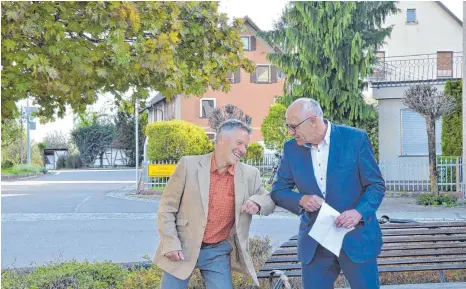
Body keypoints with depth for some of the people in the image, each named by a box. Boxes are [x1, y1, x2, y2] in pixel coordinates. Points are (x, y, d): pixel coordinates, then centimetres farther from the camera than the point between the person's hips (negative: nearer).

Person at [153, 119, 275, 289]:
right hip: (182, 249, -2)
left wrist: (257, 202, -12)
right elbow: (167, 207, -3)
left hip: (219, 252, 2)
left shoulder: (249, 175, 0)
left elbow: (270, 201, 11)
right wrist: (171, 244, -11)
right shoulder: (189, 165, -7)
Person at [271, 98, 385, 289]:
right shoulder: (291, 149, 1)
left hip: (356, 237, -3)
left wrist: (359, 212, -24)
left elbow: (376, 185, -6)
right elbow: (278, 191, 6)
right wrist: (301, 200, -15)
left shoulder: (355, 139, -9)